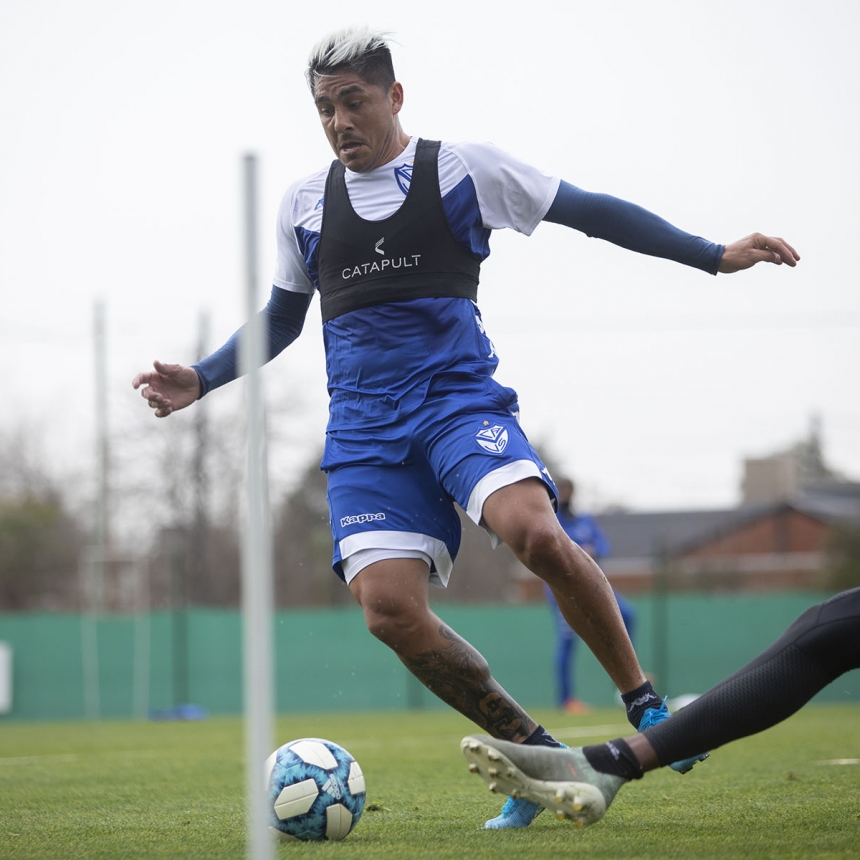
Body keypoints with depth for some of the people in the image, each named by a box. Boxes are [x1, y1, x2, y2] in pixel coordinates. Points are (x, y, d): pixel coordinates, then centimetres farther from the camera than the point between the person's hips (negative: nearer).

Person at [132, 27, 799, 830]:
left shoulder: (463, 168, 4)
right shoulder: (303, 203, 15)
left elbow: (590, 212, 6)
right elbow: (281, 318, 28)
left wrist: (717, 256, 2)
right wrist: (200, 381, 15)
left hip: (459, 397, -3)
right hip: (364, 427, 3)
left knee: (536, 532, -31)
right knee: (390, 611, -17)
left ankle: (644, 704, -12)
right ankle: (537, 754, 1)